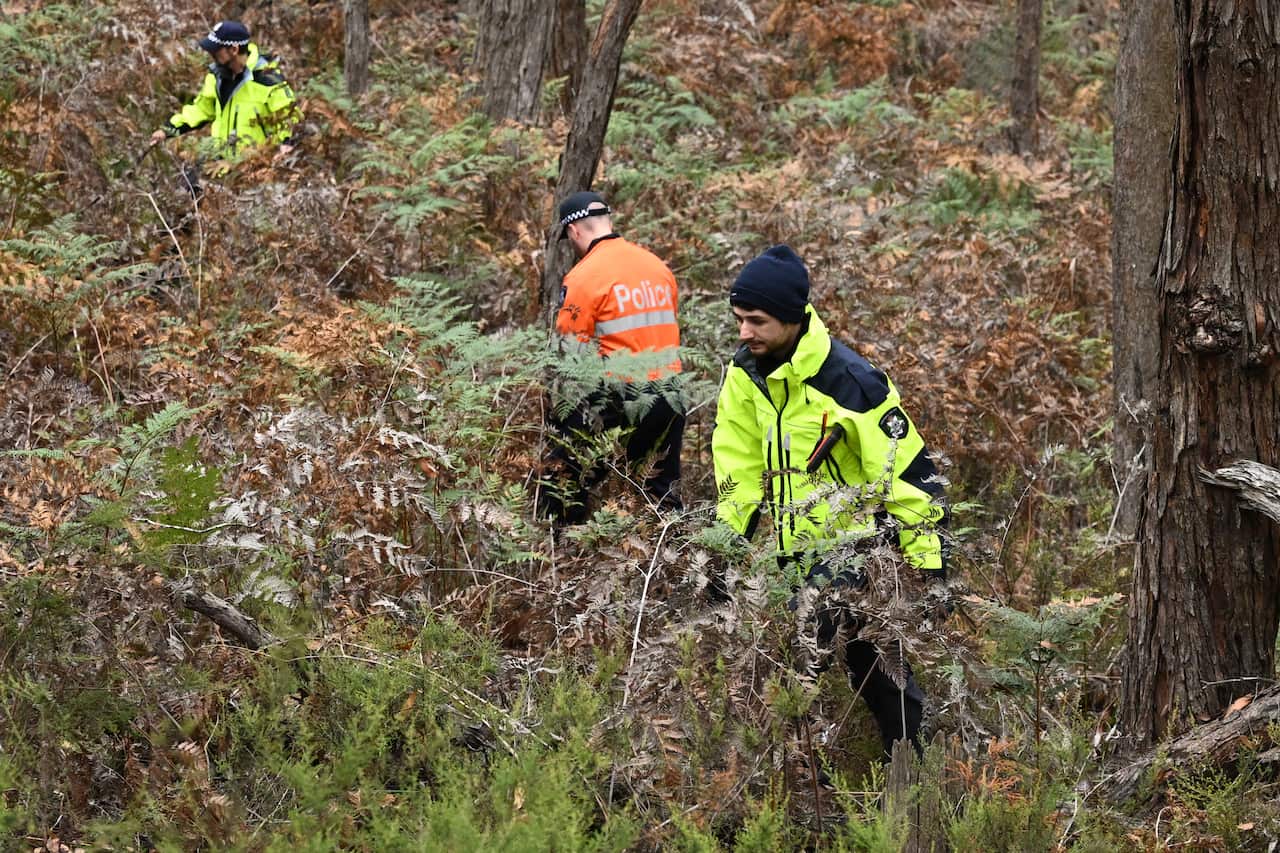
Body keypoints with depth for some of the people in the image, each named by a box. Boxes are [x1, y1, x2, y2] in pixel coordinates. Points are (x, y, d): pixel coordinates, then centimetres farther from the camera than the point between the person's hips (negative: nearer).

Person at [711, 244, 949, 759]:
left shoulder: (848, 382, -23)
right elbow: (740, 465, 11)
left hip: (857, 543, -7)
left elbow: (908, 470, -18)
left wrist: (929, 562, -16)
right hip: (803, 548, 7)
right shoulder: (746, 373, -1)